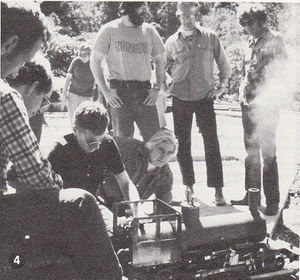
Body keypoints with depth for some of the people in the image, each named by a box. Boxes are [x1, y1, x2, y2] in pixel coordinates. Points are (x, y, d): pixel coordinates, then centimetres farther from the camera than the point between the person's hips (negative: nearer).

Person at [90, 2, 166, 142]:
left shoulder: (149, 30, 10)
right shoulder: (110, 30, 0)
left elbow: (159, 60, 18)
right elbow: (95, 62, 2)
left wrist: (157, 88, 6)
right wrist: (106, 92, -6)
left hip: (145, 93, 3)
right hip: (119, 93, -3)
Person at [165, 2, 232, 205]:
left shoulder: (210, 38, 2)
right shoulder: (172, 42, 5)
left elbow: (224, 65, 10)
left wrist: (221, 86, 1)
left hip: (204, 98, -2)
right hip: (180, 100, 2)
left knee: (212, 144, -6)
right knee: (182, 145, 6)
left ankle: (218, 190, -1)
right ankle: (189, 187, 20)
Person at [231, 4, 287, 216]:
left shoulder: (274, 40, -6)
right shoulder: (252, 43, 16)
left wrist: (265, 96, -14)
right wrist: (244, 93, 13)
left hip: (266, 105, -8)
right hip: (248, 103, 8)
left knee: (267, 152, -5)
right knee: (251, 152, 13)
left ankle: (272, 201, 1)